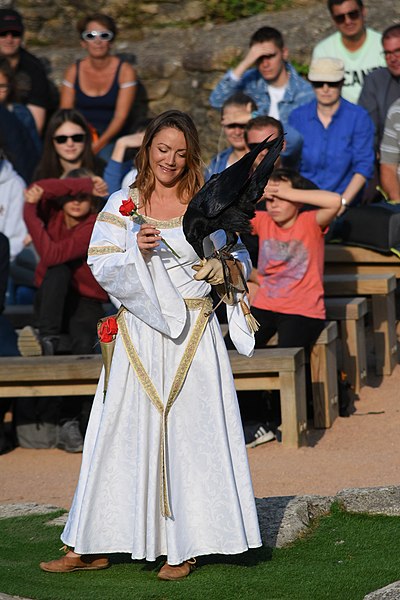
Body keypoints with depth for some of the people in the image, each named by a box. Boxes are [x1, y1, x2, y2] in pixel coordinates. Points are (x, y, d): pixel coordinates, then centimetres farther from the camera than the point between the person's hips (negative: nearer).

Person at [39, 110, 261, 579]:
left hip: (192, 334, 0)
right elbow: (101, 268, 1)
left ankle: (183, 546, 7)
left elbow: (238, 260, 9)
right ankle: (92, 546, 6)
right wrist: (137, 251, -16)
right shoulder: (122, 205, 6)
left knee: (189, 432, -1)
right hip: (138, 333, 1)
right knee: (124, 430, 1)